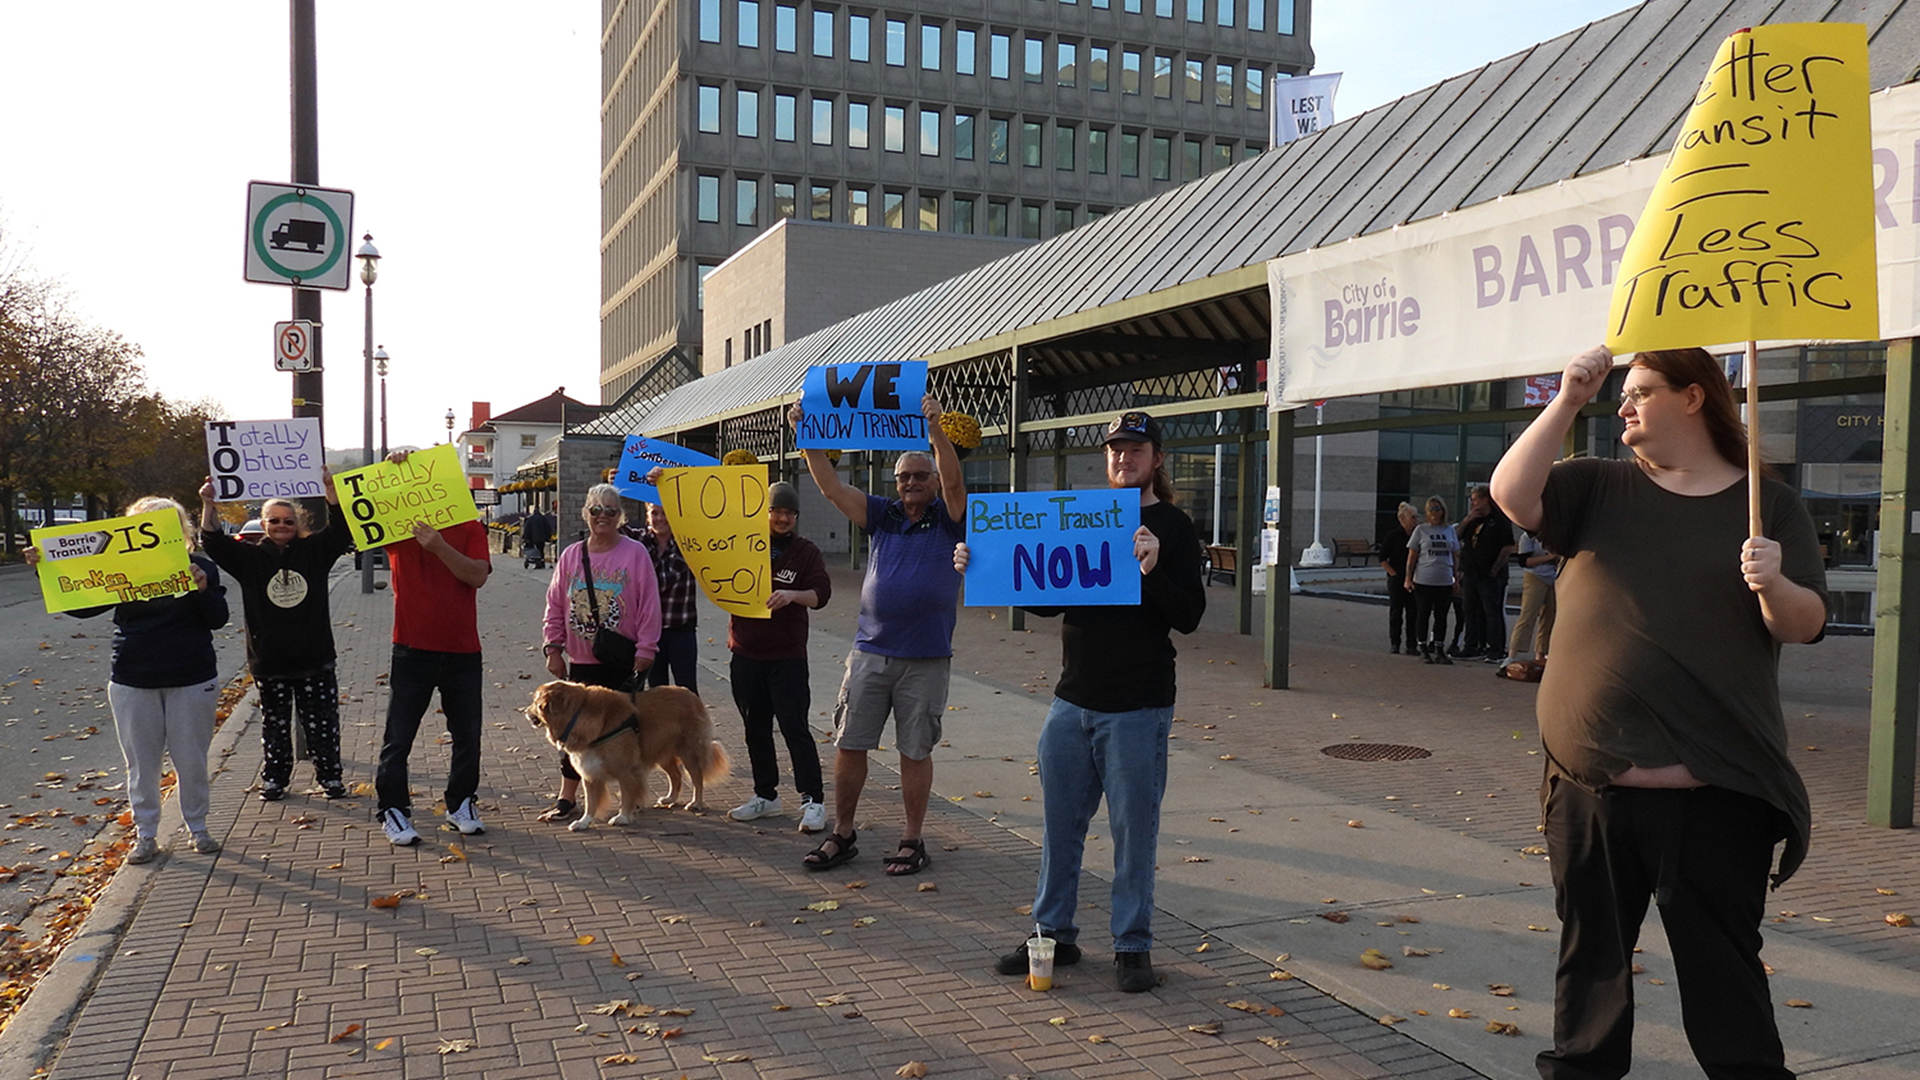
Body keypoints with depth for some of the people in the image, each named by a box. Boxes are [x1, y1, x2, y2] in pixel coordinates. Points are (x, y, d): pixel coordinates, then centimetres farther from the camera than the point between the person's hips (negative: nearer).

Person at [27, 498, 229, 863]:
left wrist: (203, 589, -23)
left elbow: (218, 619, -5)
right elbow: (81, 606, 1)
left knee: (191, 760, 7)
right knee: (141, 763, 9)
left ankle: (198, 829, 23)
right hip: (133, 682, 2)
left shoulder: (198, 567, -2)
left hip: (192, 681, -2)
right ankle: (146, 835, 21)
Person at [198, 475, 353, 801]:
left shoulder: (313, 551, 4)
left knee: (323, 723, 4)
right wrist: (209, 505, -20)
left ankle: (330, 775, 15)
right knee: (275, 725, 10)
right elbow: (214, 542, -6)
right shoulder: (251, 558, 4)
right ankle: (274, 778, 21)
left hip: (314, 659, 0)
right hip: (269, 662, 0)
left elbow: (341, 528, -4)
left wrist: (330, 489, -14)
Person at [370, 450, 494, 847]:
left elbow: (478, 575, -12)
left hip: (462, 650, 1)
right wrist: (389, 470, -18)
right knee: (398, 738, 2)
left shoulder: (469, 528, 2)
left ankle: (460, 804, 27)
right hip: (413, 649, -1)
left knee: (467, 735, 11)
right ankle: (393, 811, 12)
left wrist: (439, 546, -25)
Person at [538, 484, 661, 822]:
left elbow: (649, 607, -7)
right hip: (581, 661, 3)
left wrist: (644, 652, -9)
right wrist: (553, 648, 4)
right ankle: (567, 798, 14)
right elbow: (555, 607, 10)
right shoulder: (571, 556, 5)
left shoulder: (635, 553, -6)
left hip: (623, 661, -3)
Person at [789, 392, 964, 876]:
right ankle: (841, 835, 18)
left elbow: (953, 481, -18)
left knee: (915, 752, 5)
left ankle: (912, 842, 17)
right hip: (869, 651, 3)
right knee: (848, 745, 5)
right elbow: (831, 486, 4)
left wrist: (935, 429, -30)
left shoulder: (948, 518, 2)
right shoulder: (883, 515, 11)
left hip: (925, 659, -3)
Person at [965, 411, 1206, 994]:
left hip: (1137, 709, -5)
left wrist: (1151, 573, -27)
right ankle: (1054, 935, 23)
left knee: (1133, 830, 4)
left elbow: (1190, 616, -10)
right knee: (1060, 824, 11)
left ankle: (1132, 946, 16)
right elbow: (1047, 600, 16)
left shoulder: (1173, 527, -2)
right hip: (1072, 702, 5)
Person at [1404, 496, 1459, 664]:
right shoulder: (1421, 530, 0)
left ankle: (1439, 650, 14)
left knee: (1441, 615, 7)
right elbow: (1412, 556, 0)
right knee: (1423, 614, 5)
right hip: (1423, 581, -3)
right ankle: (1423, 649, 14)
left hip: (1445, 581, 3)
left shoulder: (1450, 530, 9)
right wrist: (1408, 578, -5)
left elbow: (1455, 555, 14)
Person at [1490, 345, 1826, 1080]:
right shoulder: (1600, 487, 9)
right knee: (1592, 956, 15)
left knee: (1723, 966, 8)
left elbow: (1807, 624, 1)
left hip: (1715, 798, -2)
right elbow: (1511, 493, -8)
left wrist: (1775, 587, -20)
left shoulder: (1768, 503, 6)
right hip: (1590, 787, 2)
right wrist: (1568, 401, -11)